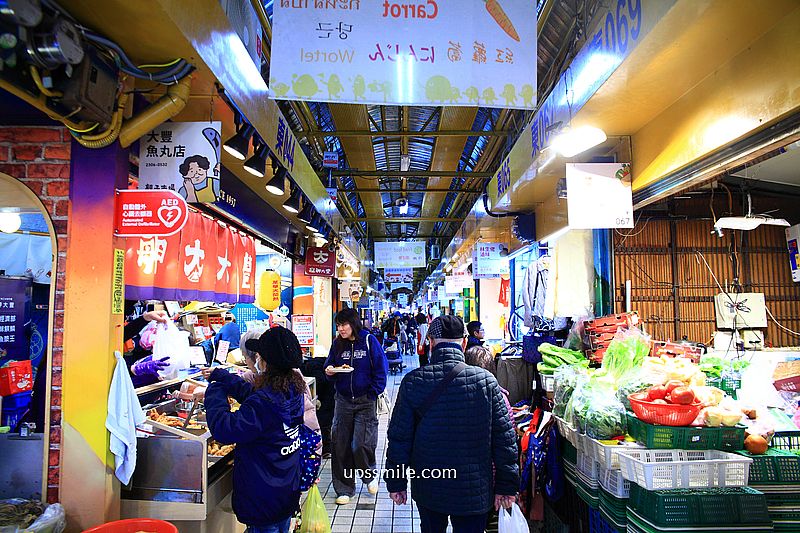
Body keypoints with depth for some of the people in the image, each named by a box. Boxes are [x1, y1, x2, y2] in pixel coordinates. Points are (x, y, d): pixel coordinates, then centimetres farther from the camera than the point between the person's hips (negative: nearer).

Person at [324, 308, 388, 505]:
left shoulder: (369, 341, -7)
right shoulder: (337, 344, 5)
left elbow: (381, 370, -7)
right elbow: (329, 367, 14)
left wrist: (372, 395, -9)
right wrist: (329, 372, -10)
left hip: (365, 402, -4)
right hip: (343, 400, 4)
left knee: (360, 444, -5)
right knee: (340, 445, 6)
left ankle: (370, 475, 27)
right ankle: (344, 489, 21)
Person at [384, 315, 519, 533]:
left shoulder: (413, 381, -12)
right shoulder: (486, 380, -13)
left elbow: (399, 437, -6)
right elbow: (505, 438, -8)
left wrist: (396, 482, 5)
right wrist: (506, 486, 3)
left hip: (427, 489, 1)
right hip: (474, 490, -1)